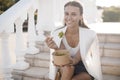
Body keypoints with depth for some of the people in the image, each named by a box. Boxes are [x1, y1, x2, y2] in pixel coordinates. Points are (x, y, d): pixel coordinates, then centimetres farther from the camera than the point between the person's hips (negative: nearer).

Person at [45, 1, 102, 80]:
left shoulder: (90, 35, -20)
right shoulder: (56, 34, -14)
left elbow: (76, 59, -21)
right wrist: (56, 48, -34)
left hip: (86, 71, -2)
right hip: (66, 72, 2)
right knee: (67, 67, -30)